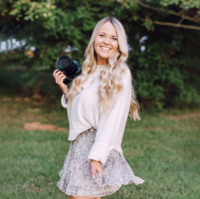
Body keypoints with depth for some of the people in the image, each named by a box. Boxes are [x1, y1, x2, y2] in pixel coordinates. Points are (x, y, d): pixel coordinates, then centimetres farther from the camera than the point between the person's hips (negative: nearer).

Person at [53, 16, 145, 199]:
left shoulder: (120, 74, -10)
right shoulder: (89, 71, 11)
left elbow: (113, 120, -15)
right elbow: (79, 112, 13)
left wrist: (97, 156, -19)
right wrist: (64, 89, 2)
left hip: (98, 144, -7)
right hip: (79, 143, 7)